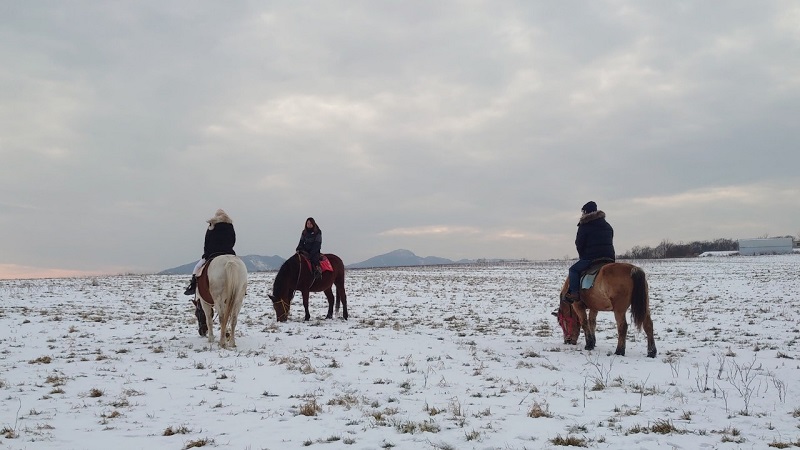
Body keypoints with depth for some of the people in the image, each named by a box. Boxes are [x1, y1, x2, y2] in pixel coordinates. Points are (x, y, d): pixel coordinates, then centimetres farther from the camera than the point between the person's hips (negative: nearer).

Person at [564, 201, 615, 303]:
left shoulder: (584, 226, -2)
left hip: (591, 257, -7)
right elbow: (610, 242, 22)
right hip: (609, 257, 7)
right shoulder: (608, 226, 19)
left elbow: (579, 244, -2)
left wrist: (582, 256, 16)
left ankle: (574, 293, -13)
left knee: (573, 270, 2)